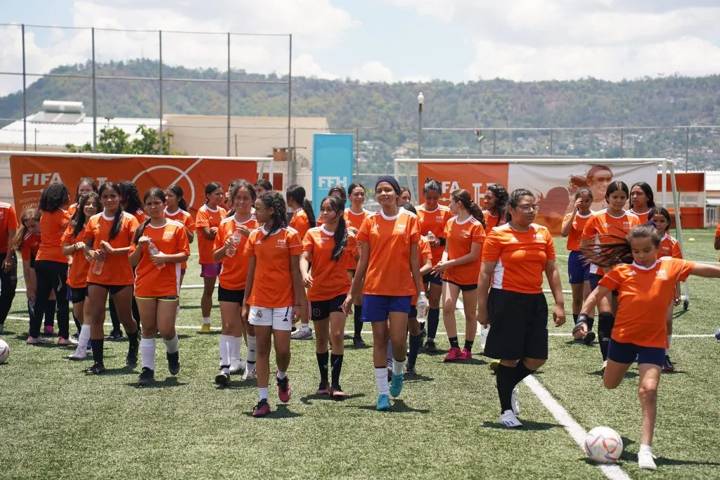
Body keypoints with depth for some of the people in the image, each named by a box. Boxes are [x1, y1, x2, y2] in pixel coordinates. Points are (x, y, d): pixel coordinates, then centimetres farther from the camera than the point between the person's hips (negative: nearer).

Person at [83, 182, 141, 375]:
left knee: (125, 318, 9)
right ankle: (98, 362, 2)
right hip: (97, 275, 3)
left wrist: (113, 250, -19)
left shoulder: (129, 220, -4)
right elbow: (87, 245, 14)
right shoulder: (94, 220, 7)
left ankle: (133, 349, 38)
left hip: (122, 277, -3)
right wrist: (92, 253, -8)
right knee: (95, 318, -3)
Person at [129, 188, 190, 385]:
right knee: (148, 330, 4)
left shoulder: (177, 227, 1)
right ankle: (147, 370, 8)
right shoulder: (141, 230, 9)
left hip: (168, 285, -2)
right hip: (145, 285, 3)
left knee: (165, 329, -6)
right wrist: (139, 246, -10)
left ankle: (173, 352, 26)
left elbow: (184, 255, -1)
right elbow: (133, 261, 8)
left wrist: (166, 257, -17)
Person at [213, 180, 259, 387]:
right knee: (229, 326, -6)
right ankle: (226, 366, -11)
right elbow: (216, 257, 10)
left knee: (251, 327, 8)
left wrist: (250, 235, -25)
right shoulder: (225, 224, 7)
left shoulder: (258, 224, -2)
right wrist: (225, 248, -10)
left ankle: (251, 365, 24)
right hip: (228, 283, 2)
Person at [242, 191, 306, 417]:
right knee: (262, 350, 4)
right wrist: (245, 301, 9)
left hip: (283, 301, -3)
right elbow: (251, 271, 10)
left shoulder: (290, 235, -5)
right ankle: (262, 400, 8)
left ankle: (282, 377, 30)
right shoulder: (255, 235, 6)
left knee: (282, 349, -3)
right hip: (259, 301, 3)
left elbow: (295, 271, -4)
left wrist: (300, 301, -7)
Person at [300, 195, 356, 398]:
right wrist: (304, 274, -27)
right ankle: (324, 381, 25)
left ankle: (335, 384, -10)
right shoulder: (312, 234, 2)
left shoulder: (348, 236, 0)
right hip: (317, 292, 2)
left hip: (340, 291, -2)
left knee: (336, 335, -13)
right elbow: (304, 257, -12)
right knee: (321, 338, 11)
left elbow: (358, 261, 4)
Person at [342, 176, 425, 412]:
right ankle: (383, 392, 11)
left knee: (398, 340, -6)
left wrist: (420, 291, -1)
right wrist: (352, 293, 6)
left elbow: (414, 259, 3)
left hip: (401, 289, -1)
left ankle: (398, 372, 27)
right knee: (379, 339, 4)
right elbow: (363, 261, 8)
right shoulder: (370, 221, 5)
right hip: (374, 288, 1)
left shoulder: (410, 219, 2)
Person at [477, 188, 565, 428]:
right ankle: (506, 410, 17)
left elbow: (552, 270, 11)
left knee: (537, 359, 4)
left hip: (535, 301, 5)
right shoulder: (498, 235, -6)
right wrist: (482, 309, -6)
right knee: (510, 357, 0)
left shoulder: (543, 233, 8)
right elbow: (485, 274, -4)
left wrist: (559, 304, 5)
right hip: (507, 301, -5)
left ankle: (508, 386, 32)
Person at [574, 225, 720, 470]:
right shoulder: (621, 271, -4)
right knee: (610, 384, 21)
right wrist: (583, 317, -11)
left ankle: (645, 449, -12)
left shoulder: (671, 267, -2)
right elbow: (596, 295, 0)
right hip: (622, 336, 2)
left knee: (649, 390, -14)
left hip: (653, 341, -2)